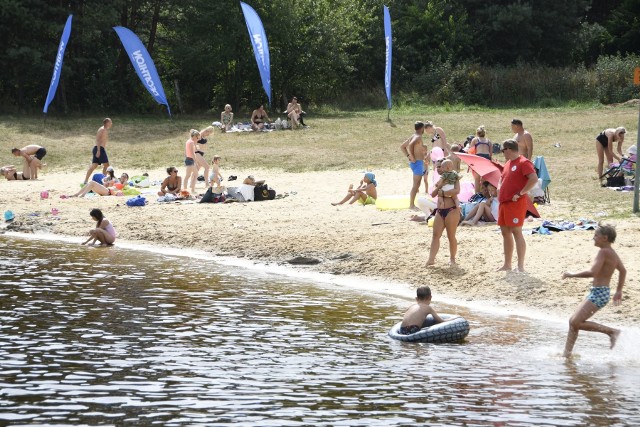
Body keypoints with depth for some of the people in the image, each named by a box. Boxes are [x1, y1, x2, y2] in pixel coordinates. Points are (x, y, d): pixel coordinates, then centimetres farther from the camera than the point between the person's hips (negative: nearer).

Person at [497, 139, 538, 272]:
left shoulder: (523, 163, -11)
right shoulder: (508, 164, 17)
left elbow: (534, 179, -23)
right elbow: (502, 179, 34)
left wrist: (520, 193, -21)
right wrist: (499, 188, 13)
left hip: (516, 203, -9)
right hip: (504, 202, 10)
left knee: (516, 232, -12)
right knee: (505, 232, 12)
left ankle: (521, 266, -12)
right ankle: (507, 265, 19)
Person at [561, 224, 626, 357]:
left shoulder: (604, 252, -17)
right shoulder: (612, 253, 12)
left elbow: (593, 272, -28)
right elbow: (623, 271, 25)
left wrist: (572, 275, -18)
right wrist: (619, 291, 34)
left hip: (599, 294, -10)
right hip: (596, 293, 10)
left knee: (576, 323, -14)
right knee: (573, 321, 10)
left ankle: (611, 331, -6)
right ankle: (567, 353, 13)